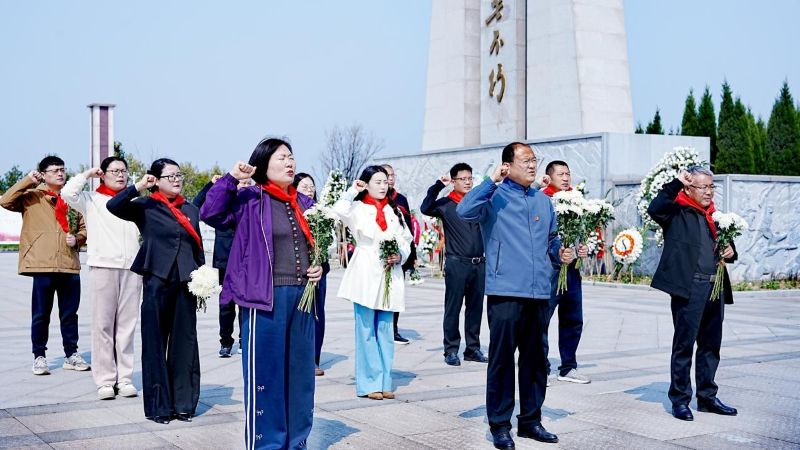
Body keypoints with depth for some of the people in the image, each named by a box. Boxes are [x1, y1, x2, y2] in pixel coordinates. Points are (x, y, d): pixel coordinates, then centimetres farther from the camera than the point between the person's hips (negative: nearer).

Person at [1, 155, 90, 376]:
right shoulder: (32, 197, 4)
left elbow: (83, 227, 20)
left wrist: (77, 239, -1)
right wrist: (28, 181, -11)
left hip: (70, 265, 3)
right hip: (43, 266, -3)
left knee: (70, 313, 9)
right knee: (41, 314, 3)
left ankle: (71, 355, 19)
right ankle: (39, 356, 13)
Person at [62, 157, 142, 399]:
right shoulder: (92, 200, 10)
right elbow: (68, 192, -7)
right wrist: (88, 174, 6)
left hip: (131, 267, 2)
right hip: (103, 266, -2)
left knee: (127, 324, 2)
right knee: (103, 324, -2)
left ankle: (125, 378, 6)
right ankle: (105, 380, 2)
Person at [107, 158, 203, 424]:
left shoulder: (191, 210, 14)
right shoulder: (146, 207, 2)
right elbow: (113, 206, -14)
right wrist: (139, 187, -12)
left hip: (186, 284, 4)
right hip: (157, 282, -3)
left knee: (184, 343, 5)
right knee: (155, 344, 2)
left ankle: (184, 403, 13)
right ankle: (158, 406, 8)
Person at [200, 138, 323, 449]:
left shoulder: (304, 204, 14)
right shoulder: (249, 200, -3)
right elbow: (211, 213, -16)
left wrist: (320, 267, 5)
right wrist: (231, 178, -19)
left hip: (302, 296, 6)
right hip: (265, 299, -6)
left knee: (300, 373, 12)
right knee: (263, 374, -1)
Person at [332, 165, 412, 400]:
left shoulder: (394, 211, 13)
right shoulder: (358, 208, -1)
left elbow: (406, 240, 12)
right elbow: (339, 210, -22)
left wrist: (400, 255, -8)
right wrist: (353, 191, -9)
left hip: (389, 276, 5)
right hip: (366, 275, -4)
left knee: (385, 331, 10)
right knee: (366, 331, 0)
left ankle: (385, 382, 16)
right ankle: (369, 383, 4)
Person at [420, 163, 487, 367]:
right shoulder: (446, 203, -2)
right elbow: (425, 208, -17)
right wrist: (438, 185, -21)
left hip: (479, 263, 4)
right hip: (456, 264, -4)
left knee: (475, 307, 10)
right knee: (453, 308, 1)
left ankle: (473, 348, 19)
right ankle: (451, 350, 8)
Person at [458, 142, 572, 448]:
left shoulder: (543, 201, 17)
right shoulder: (494, 197, -2)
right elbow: (465, 211, -21)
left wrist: (560, 253, 4)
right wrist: (492, 181, -21)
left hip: (539, 294, 6)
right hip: (505, 293, -6)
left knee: (536, 359, 13)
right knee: (502, 359, 0)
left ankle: (530, 420, 25)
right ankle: (500, 425, 9)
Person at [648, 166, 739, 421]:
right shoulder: (678, 213, -2)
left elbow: (725, 246, 28)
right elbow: (655, 209, -22)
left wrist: (730, 253, 5)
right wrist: (676, 184, -19)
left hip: (716, 286, 7)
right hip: (689, 287, -7)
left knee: (711, 345, 12)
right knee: (684, 344, -1)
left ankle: (707, 397, 23)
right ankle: (680, 400, 7)